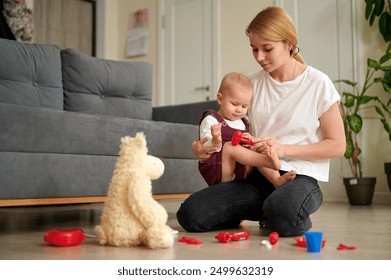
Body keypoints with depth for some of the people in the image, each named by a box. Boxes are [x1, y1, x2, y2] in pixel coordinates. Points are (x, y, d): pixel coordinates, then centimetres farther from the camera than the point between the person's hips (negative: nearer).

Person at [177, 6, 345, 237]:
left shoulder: (318, 84, -2)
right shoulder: (252, 84, 10)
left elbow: (337, 146, -2)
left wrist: (284, 149, -15)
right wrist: (201, 145, -6)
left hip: (300, 176, -4)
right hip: (255, 175, 4)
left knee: (283, 219, -40)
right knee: (190, 213, -18)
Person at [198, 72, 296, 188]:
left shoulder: (243, 122, 19)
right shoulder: (211, 120, -3)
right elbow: (205, 149, -12)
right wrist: (215, 142, -34)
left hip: (241, 172, 7)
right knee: (230, 146, -29)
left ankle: (277, 179, -25)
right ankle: (268, 161, -42)